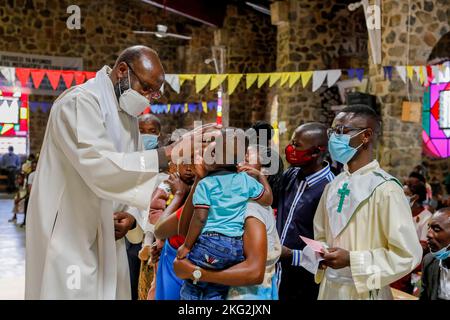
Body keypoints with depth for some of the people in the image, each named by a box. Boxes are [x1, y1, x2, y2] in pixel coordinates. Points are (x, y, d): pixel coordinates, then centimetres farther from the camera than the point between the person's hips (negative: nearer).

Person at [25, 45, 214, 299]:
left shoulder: (129, 115, 13)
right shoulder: (80, 102, -14)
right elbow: (99, 166, -30)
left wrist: (131, 215, -5)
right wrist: (167, 155, -35)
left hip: (107, 239, 8)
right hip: (69, 238, -8)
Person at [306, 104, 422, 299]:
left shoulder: (385, 188, -15)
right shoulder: (333, 186, 6)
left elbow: (408, 254, -17)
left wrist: (351, 260, -22)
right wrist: (319, 253, -5)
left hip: (364, 292, -6)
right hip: (329, 288, 6)